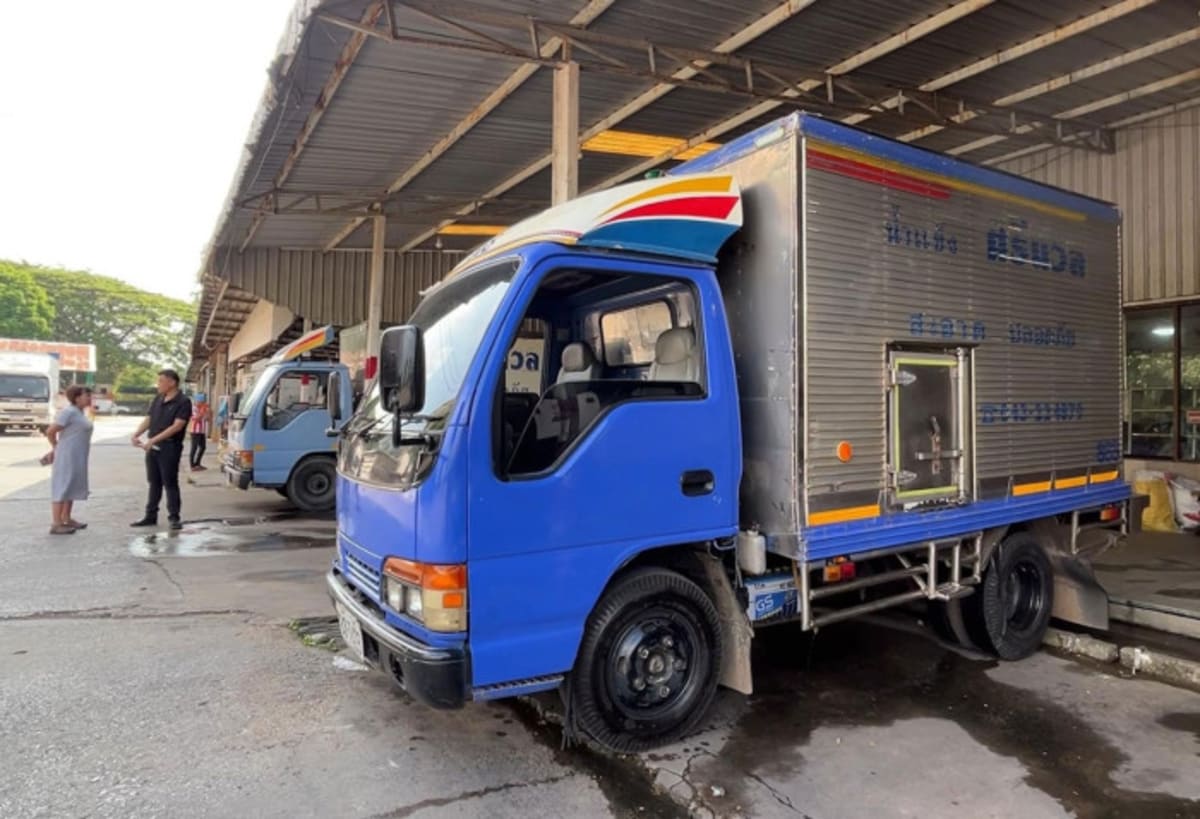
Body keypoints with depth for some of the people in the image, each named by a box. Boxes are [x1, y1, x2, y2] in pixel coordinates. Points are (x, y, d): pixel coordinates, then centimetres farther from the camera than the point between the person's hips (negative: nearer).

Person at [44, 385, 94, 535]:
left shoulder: (80, 412, 13)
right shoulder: (69, 412, -15)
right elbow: (50, 431, -18)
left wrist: (55, 449, 12)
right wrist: (56, 448, -3)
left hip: (77, 457, 9)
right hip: (67, 457, -9)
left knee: (71, 487, 15)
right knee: (62, 487, -6)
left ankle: (66, 519, 24)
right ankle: (56, 524, -4)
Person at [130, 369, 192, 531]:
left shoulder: (183, 402, -11)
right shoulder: (157, 399, 12)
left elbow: (177, 426, -19)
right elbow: (148, 419, 15)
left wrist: (153, 440, -22)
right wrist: (136, 434, -3)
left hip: (170, 448, -7)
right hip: (152, 447, 7)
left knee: (170, 483, -2)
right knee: (154, 482, 13)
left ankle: (174, 517, 5)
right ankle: (150, 516, 22)